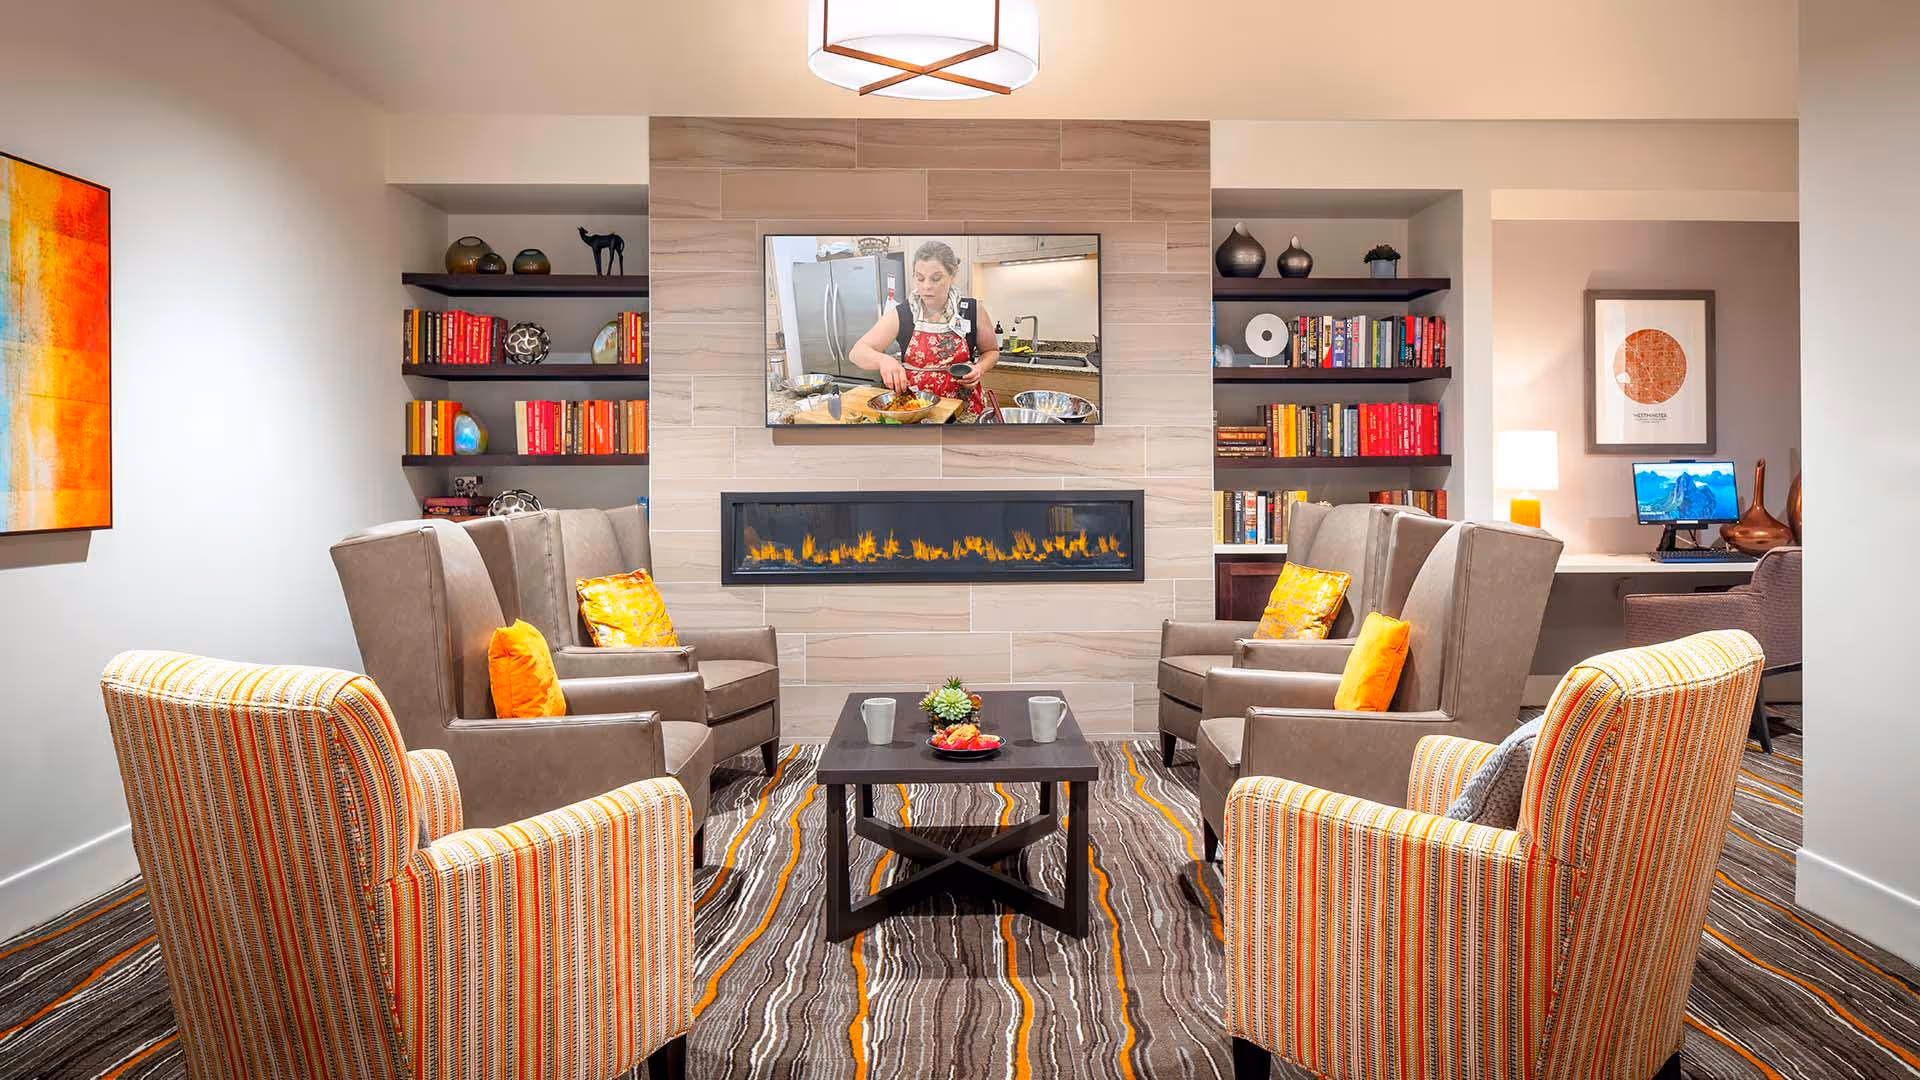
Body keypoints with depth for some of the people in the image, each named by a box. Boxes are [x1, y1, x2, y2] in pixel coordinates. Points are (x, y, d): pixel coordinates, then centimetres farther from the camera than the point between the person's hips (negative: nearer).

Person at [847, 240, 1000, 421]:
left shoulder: (973, 310, -2)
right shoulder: (899, 315, -3)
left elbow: (991, 351, 13)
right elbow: (857, 352, -7)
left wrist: (980, 368, -9)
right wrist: (882, 359, -28)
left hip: (965, 408, 0)